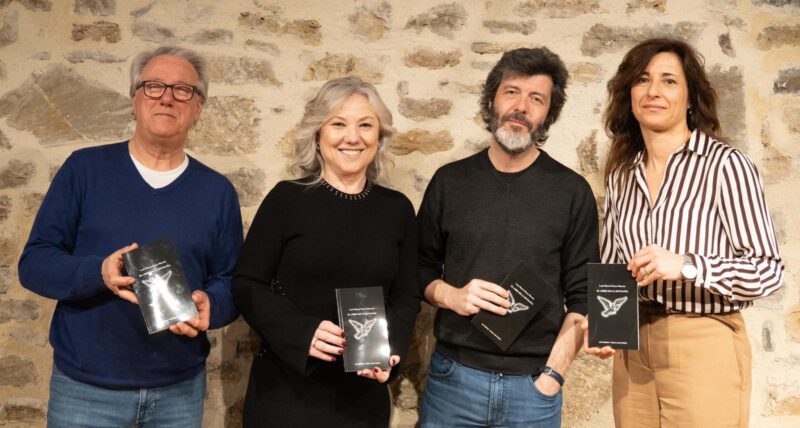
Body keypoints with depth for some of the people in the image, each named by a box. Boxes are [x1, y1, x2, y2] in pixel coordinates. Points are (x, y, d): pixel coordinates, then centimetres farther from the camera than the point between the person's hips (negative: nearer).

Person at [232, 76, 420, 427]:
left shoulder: (397, 208, 4)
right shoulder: (286, 198, -4)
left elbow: (407, 296, 6)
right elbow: (247, 285, -6)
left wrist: (390, 347, -12)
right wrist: (303, 333, -19)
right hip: (285, 386, -2)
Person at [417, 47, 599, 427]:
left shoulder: (572, 191, -1)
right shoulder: (449, 181, 3)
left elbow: (581, 296, -1)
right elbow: (421, 267, 9)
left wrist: (552, 374, -8)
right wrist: (450, 295, -11)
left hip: (533, 384, -1)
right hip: (452, 376, 2)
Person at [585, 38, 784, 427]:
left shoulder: (725, 164, -9)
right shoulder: (621, 174, 7)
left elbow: (768, 271, -10)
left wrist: (687, 265, -24)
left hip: (703, 350, -4)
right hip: (632, 350, 5)